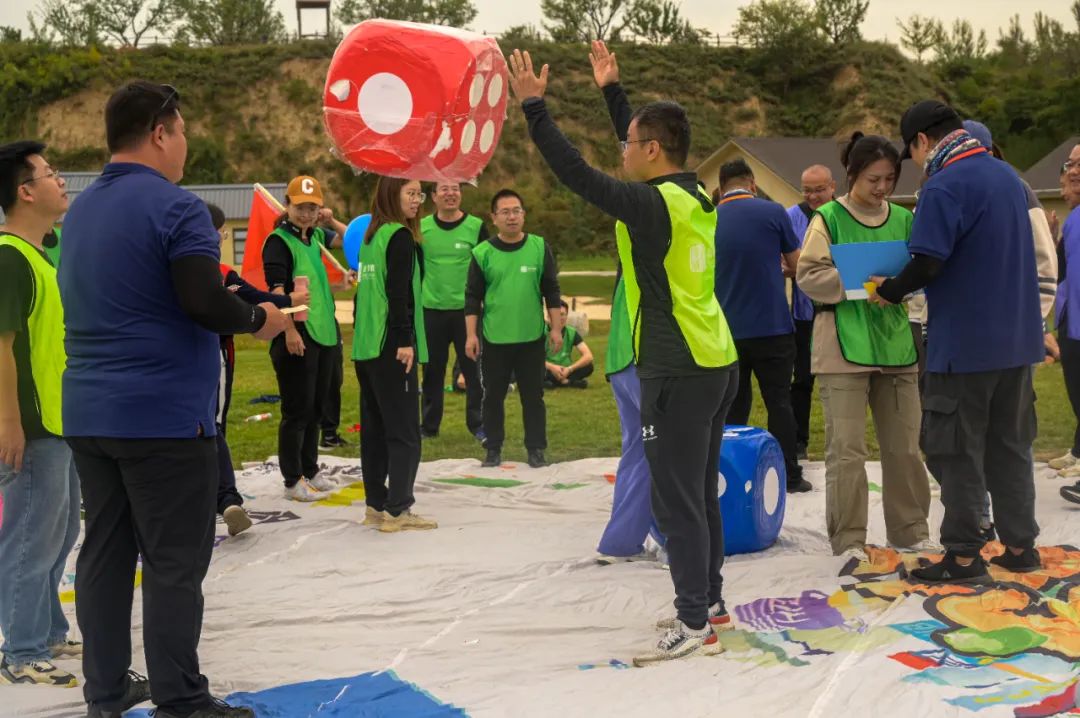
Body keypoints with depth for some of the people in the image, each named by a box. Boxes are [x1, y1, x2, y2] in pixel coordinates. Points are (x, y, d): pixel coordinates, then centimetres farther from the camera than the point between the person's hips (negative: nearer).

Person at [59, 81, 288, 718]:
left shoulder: (80, 211, 13)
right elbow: (204, 302, -23)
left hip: (89, 414, 8)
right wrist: (259, 318, -4)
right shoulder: (175, 207, -13)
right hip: (165, 415, -8)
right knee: (175, 563, -1)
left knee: (105, 553, 13)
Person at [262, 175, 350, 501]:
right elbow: (276, 290, -17)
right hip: (296, 335, -8)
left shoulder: (315, 236, 11)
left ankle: (310, 471, 26)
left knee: (316, 407, 15)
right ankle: (293, 481, 6)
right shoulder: (278, 241, -10)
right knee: (297, 410, -3)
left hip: (324, 332, 8)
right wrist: (290, 331, -23)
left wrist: (331, 222, 9)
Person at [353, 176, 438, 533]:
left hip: (365, 347, 9)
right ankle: (397, 510, -4)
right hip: (392, 347, -9)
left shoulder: (371, 236, 16)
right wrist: (404, 340, -18)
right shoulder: (400, 236, -9)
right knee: (404, 431, -5)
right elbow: (399, 292, -17)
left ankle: (376, 505, 17)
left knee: (375, 428, 12)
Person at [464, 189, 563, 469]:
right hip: (494, 339, 0)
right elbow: (472, 296, 1)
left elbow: (551, 291, 4)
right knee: (493, 395, 8)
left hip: (532, 337, 0)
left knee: (533, 395, 7)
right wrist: (471, 335, -3)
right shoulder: (482, 253, -1)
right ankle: (493, 449, 20)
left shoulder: (540, 248, 1)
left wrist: (556, 328, 1)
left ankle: (536, 449, 17)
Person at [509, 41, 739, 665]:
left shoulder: (655, 205, -16)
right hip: (717, 364, 9)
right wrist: (612, 90, 34)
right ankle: (710, 600, 29)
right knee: (701, 493, 18)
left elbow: (578, 174, -19)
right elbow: (646, 136, 26)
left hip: (679, 377, -9)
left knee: (679, 501, -2)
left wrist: (533, 105, -11)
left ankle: (695, 624, 3)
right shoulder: (697, 197, 9)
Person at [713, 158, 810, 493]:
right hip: (772, 326, -2)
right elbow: (797, 265, 2)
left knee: (733, 405, 10)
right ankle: (789, 475, 8)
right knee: (779, 402, 5)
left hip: (726, 329, 3)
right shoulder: (772, 212, -5)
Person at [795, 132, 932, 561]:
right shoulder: (829, 218, -4)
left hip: (895, 343, 4)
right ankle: (848, 538, 6)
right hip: (844, 346, -4)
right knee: (846, 448, -3)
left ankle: (909, 529, 24)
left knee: (904, 445, 11)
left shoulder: (904, 219, 9)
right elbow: (808, 276, -9)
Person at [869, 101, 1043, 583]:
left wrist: (890, 292, -4)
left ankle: (963, 557, 7)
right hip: (1017, 339, 8)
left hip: (965, 343, -8)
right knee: (1010, 445, 16)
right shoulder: (1007, 175, 11)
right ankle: (1019, 546, 21)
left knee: (958, 452, 2)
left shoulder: (945, 187, -17)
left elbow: (926, 264, -22)